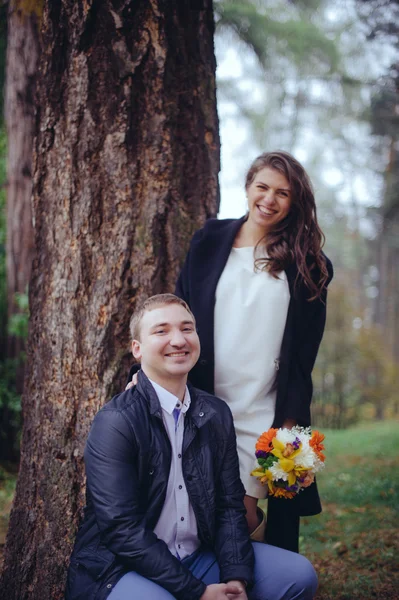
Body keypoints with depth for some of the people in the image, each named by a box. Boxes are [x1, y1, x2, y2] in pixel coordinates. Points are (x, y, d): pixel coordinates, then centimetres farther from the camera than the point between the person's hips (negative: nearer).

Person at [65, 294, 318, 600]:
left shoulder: (217, 414, 5)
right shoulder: (116, 421, -15)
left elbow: (229, 506, 5)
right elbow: (123, 528, -18)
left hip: (200, 558, 6)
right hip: (124, 569, -6)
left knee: (299, 574, -6)